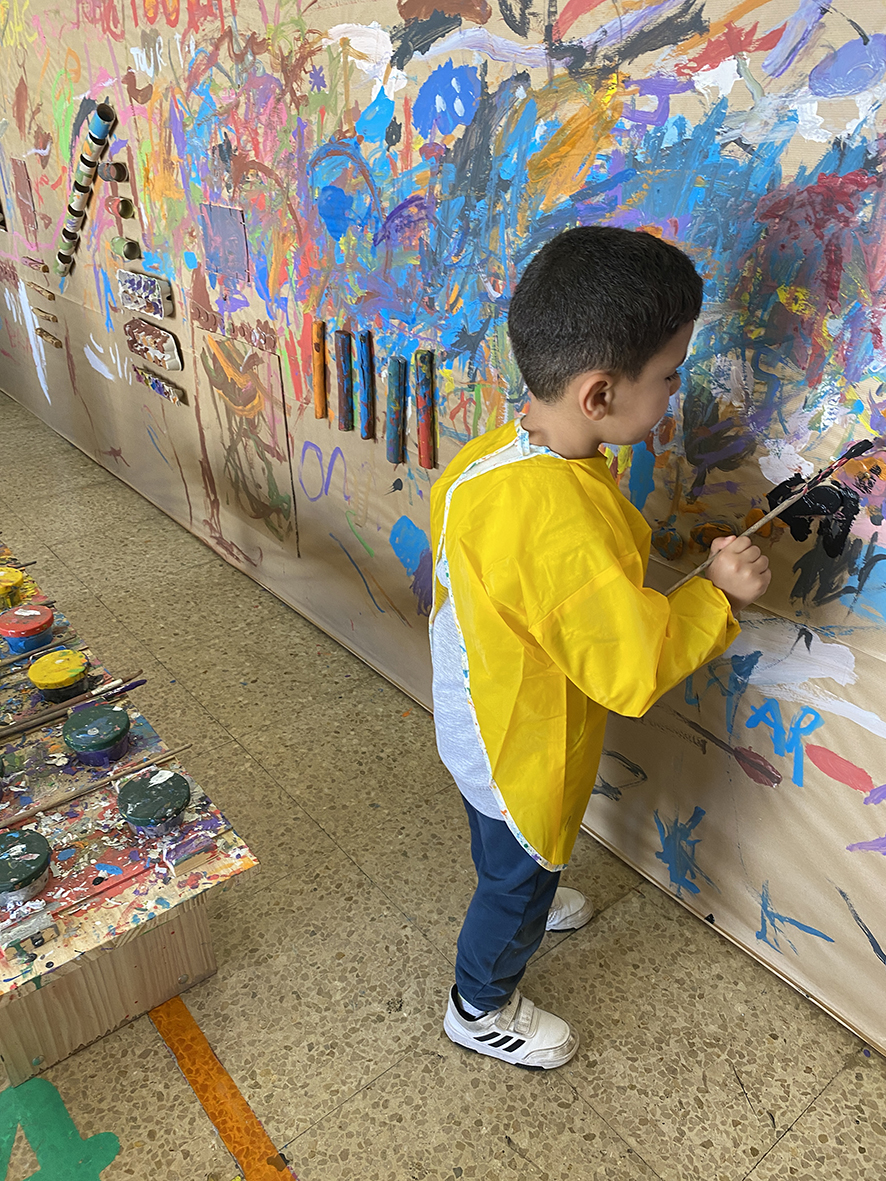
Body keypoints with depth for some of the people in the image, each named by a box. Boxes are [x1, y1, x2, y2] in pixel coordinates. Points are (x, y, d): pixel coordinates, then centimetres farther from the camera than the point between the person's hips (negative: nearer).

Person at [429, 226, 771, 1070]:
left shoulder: (494, 449, -13)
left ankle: (518, 900, 67)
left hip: (478, 707, 8)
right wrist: (717, 594, -20)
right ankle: (480, 1009, 48)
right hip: (521, 745, -8)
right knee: (518, 879, 20)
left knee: (507, 850, 36)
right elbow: (637, 668, -33)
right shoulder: (572, 531, -41)